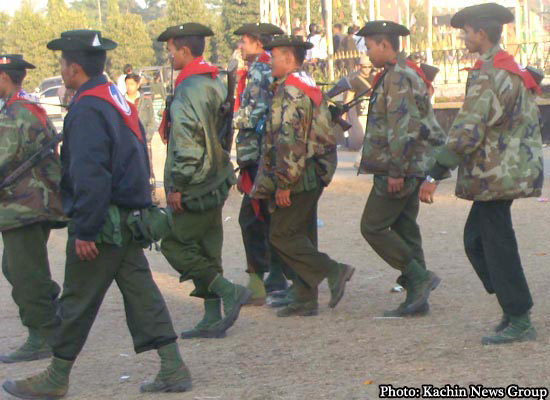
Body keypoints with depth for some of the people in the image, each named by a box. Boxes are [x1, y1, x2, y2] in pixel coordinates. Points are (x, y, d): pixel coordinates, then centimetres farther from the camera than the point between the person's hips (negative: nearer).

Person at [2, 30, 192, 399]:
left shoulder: (86, 110, -18)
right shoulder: (119, 101, 12)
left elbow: (89, 176, -24)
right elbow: (138, 160, 19)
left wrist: (85, 231, -21)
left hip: (102, 223, -9)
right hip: (128, 219, 9)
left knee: (78, 301, 2)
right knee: (141, 292, 10)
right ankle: (174, 370, 9)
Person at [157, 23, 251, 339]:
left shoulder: (189, 89, -18)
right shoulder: (215, 84, 12)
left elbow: (187, 143, -23)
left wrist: (177, 186, -18)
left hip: (194, 187, -9)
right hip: (216, 182, 9)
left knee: (175, 244, -2)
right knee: (206, 248, 12)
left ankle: (229, 292, -8)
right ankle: (214, 319, 13)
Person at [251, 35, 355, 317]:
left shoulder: (290, 91, -16)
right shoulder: (309, 88, 17)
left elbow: (289, 140, -23)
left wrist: (283, 183, -21)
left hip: (298, 177, -10)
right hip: (314, 177, 10)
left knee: (282, 236, -6)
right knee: (301, 235, 11)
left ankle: (333, 272, -8)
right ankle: (305, 301, 13)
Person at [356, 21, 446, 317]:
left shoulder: (397, 79, -17)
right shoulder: (407, 75, 17)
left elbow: (402, 128, -24)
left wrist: (396, 170, -23)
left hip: (398, 171, -10)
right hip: (410, 169, 10)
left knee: (373, 227, -5)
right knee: (405, 229, 12)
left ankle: (420, 278, -6)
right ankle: (417, 299, 14)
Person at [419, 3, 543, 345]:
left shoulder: (488, 76, -18)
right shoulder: (513, 69, 14)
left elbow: (467, 130, -25)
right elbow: (529, 120, 22)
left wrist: (435, 176, -26)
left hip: (496, 175, -10)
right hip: (511, 170, 10)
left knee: (498, 246, -3)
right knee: (476, 240, 15)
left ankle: (520, 323, 3)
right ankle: (514, 307, 18)